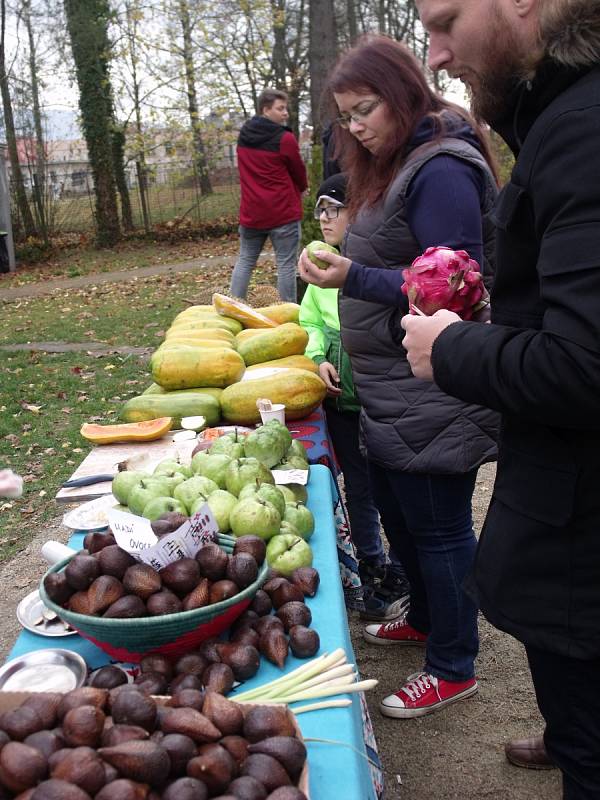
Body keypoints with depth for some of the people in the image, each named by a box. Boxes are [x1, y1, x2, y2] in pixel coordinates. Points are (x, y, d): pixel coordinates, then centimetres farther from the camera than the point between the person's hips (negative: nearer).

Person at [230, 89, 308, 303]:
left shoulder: (243, 136, 7)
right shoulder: (285, 139, -12)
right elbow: (300, 174, -1)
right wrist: (301, 187, 20)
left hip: (251, 212, 6)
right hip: (283, 212, -6)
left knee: (245, 261, 14)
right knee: (286, 265, 0)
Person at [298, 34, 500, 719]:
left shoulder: (441, 172, -17)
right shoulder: (393, 167, 14)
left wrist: (356, 278, -26)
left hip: (432, 398, -10)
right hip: (390, 391, 10)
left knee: (437, 527, 4)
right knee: (396, 512, 21)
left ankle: (452, 667, 23)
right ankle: (425, 618, 43)